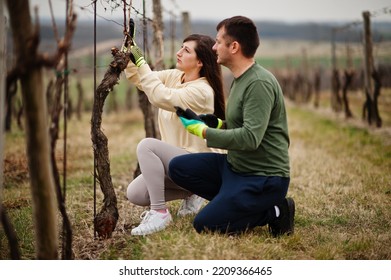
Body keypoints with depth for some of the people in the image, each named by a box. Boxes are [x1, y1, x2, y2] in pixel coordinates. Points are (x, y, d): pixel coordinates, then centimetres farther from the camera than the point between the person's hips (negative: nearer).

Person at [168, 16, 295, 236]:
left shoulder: (259, 83, -20)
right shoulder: (240, 79, 11)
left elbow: (251, 138, -28)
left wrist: (204, 131, -19)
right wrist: (220, 124, 5)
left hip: (263, 177, -9)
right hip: (235, 166, 10)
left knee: (205, 225, -14)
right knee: (178, 167, 2)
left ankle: (274, 212, -2)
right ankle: (232, 201, 5)